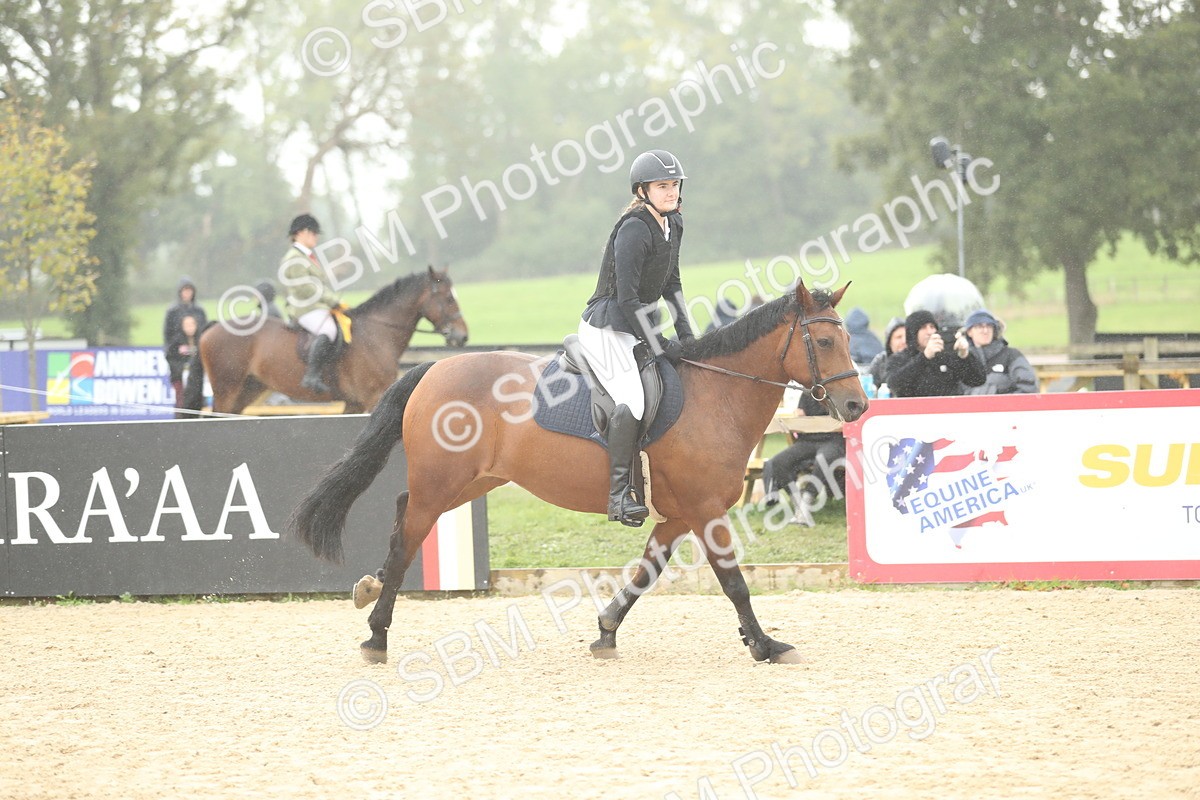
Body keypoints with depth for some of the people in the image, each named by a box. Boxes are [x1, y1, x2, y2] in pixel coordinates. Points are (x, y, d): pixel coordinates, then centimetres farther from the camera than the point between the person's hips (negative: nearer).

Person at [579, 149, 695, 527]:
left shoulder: (673, 224, 8)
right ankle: (618, 495, -26)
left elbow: (671, 285, 18)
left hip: (641, 324, 10)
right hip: (607, 328, -10)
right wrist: (659, 346, -19)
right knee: (632, 402, -27)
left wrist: (686, 336, 9)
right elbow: (627, 298, -22)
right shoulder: (634, 230, -20)